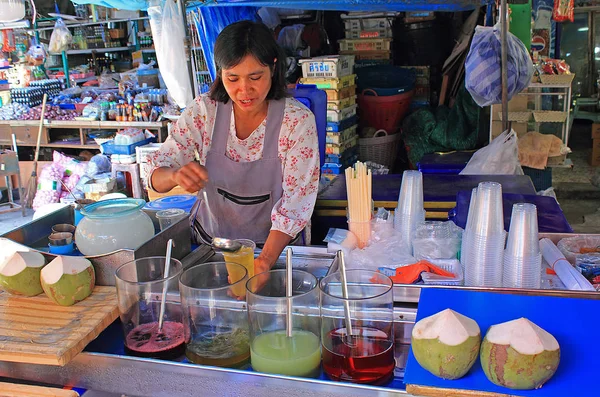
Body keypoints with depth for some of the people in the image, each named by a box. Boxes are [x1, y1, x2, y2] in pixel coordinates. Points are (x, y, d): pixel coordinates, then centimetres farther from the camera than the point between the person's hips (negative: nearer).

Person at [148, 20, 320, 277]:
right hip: (211, 239, 2)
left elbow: (297, 201, -17)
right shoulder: (203, 112, -7)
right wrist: (176, 175, -30)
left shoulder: (298, 120, -14)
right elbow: (156, 176, -5)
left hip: (273, 246, -2)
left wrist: (265, 261, -32)